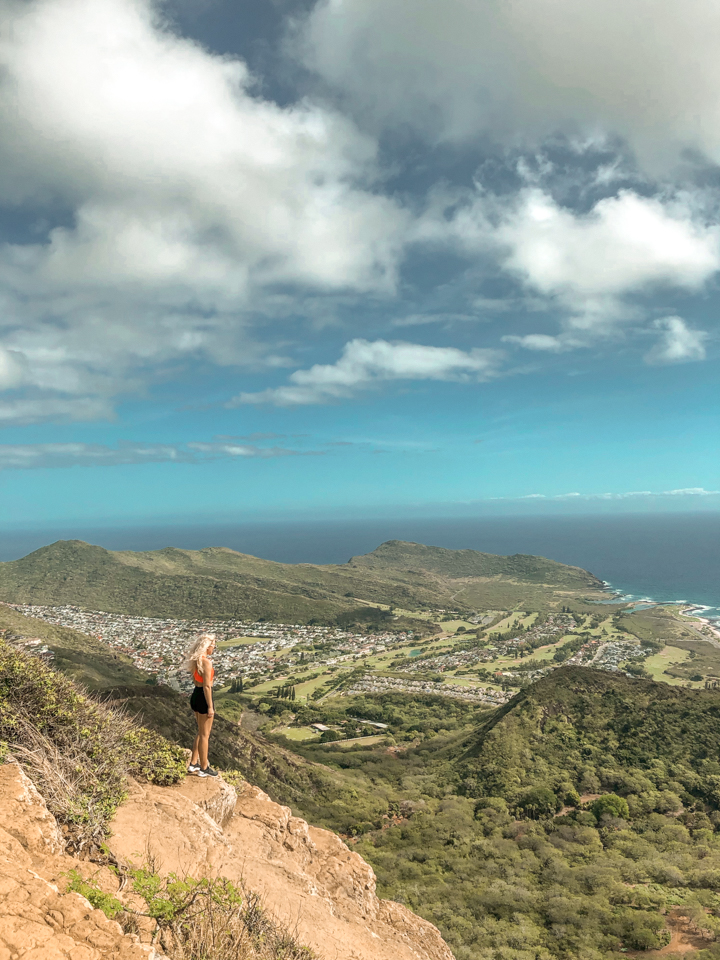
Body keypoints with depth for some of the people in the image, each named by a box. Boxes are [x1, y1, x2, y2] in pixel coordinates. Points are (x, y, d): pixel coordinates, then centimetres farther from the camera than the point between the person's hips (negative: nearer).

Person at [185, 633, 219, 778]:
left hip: (195, 696, 9)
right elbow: (207, 686, -21)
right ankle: (204, 768, 17)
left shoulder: (195, 661, 7)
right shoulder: (206, 662, -21)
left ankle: (193, 764, 29)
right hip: (203, 698, -9)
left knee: (201, 732, 22)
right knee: (205, 735, 5)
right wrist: (210, 707, -16)